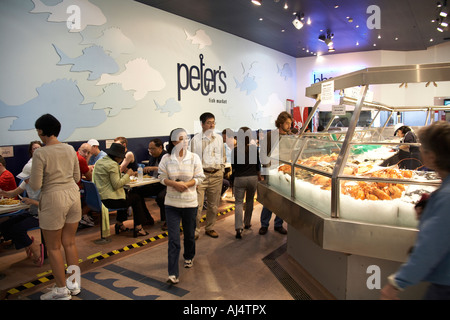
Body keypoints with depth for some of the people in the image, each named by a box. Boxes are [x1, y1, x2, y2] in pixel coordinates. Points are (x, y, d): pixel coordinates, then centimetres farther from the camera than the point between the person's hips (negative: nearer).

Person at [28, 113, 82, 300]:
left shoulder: (40, 154, -14)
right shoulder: (70, 149, 3)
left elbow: (35, 186, -12)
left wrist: (29, 181, 9)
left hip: (53, 199, -6)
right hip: (73, 195, 6)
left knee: (53, 247, 10)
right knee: (70, 243, 17)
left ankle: (61, 290, 21)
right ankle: (74, 284, 29)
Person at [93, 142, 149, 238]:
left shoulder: (99, 162, 13)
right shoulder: (112, 164, -17)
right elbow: (116, 185, -22)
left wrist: (124, 174, 14)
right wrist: (127, 174, -11)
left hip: (100, 198, 10)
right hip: (110, 200, -9)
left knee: (127, 194, 31)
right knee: (137, 198, 9)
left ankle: (119, 224, 30)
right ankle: (138, 227, 10)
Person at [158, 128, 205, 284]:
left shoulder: (194, 157, -5)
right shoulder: (166, 159, -5)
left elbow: (199, 178, -3)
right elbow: (162, 177, 0)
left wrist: (185, 184, -18)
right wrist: (174, 184, -18)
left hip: (190, 203, 1)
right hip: (172, 203, -1)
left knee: (189, 234, 17)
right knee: (173, 239, -4)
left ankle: (189, 257, 47)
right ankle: (173, 274, 1)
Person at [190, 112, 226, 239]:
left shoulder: (219, 138, 11)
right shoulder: (196, 139, -2)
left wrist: (221, 169, 11)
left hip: (216, 175, 4)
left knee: (213, 205, 12)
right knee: (197, 205, -6)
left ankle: (210, 228, 29)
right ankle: (195, 231, 9)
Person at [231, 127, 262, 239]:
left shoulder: (235, 150, -9)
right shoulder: (254, 148, -6)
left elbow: (233, 167, 0)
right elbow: (258, 164, 4)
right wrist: (259, 175, 19)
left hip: (239, 179, -2)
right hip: (253, 178, 2)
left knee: (239, 202, 3)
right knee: (250, 201, 19)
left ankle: (239, 228, -10)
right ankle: (247, 223, 32)